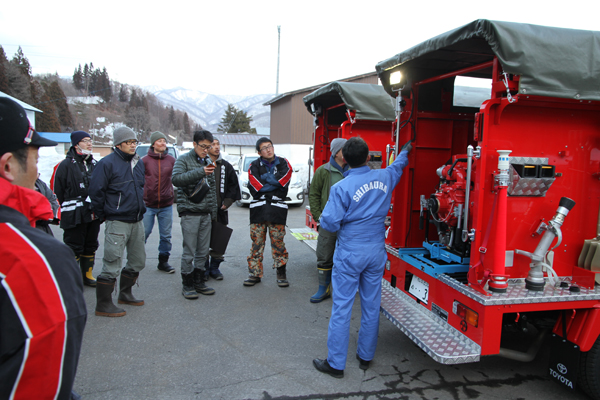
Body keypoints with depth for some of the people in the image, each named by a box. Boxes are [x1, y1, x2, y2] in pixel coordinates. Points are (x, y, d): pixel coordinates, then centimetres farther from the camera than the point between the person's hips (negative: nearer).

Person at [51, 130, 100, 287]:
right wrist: (68, 208, -5)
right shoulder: (65, 165, -8)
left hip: (93, 214, 6)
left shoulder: (94, 164, 12)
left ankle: (87, 275, 28)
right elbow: (57, 189, -7)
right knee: (74, 248, -1)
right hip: (74, 216, -6)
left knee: (90, 246, 14)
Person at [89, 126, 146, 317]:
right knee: (112, 265, -4)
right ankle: (103, 305, 8)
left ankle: (125, 294, 33)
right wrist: (103, 215, -4)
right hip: (117, 222, -8)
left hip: (137, 221, 8)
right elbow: (96, 192, -11)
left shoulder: (138, 162, 12)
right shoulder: (107, 163, -11)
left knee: (138, 261, 15)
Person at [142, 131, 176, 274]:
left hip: (166, 205, 2)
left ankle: (163, 261, 19)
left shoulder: (171, 160, 4)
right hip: (148, 205, -2)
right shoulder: (145, 160, -1)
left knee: (166, 235, 7)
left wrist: (173, 193, 2)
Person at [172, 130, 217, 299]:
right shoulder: (184, 160, -3)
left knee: (203, 251, 10)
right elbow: (176, 179, -22)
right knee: (189, 252, -2)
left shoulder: (208, 162, 16)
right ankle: (187, 285, 9)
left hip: (206, 213, 6)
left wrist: (213, 209, 17)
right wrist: (200, 172, -29)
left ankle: (199, 282, 22)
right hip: (190, 212, -6)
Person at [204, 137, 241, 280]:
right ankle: (204, 268, 14)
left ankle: (214, 267, 20)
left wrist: (227, 202, 2)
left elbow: (233, 186, 13)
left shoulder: (226, 166, 10)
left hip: (220, 210, 3)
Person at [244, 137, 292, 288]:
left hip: (277, 210, -1)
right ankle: (255, 273, 12)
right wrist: (273, 183, -4)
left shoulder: (284, 164, 8)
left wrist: (265, 178, -5)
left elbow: (282, 183, -9)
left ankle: (281, 273, 12)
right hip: (258, 208, 1)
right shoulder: (254, 166, 8)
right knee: (256, 242, 2)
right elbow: (255, 188, -7)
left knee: (278, 242, 0)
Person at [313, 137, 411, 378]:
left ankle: (335, 364, 12)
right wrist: (405, 150, 44)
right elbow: (398, 165, 23)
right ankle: (366, 357, 30)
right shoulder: (384, 177, 0)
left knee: (342, 307, 3)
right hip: (376, 252, 5)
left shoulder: (341, 188, -16)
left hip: (349, 254, -5)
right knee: (371, 306, 15)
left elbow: (329, 223, -17)